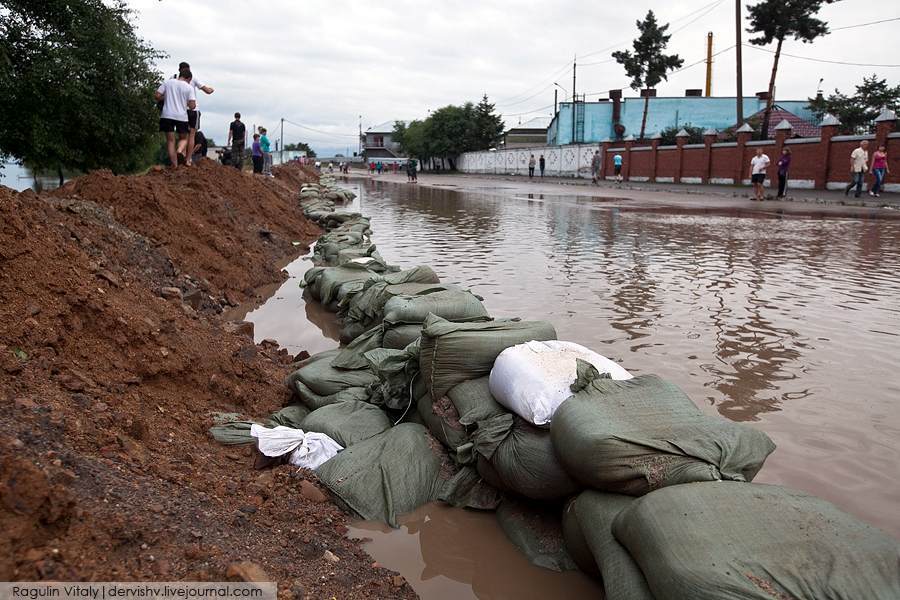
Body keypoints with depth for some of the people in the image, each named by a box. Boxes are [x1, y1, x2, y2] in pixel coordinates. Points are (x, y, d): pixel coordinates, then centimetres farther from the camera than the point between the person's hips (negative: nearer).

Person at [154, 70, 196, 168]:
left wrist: (166, 97, 19)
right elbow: (192, 106, -7)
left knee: (170, 140, 6)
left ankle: (174, 165, -1)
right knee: (183, 138, 20)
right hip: (182, 116, -1)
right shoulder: (189, 88, 0)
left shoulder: (167, 82, 5)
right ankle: (179, 151, -9)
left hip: (167, 115, 1)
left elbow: (157, 96, 0)